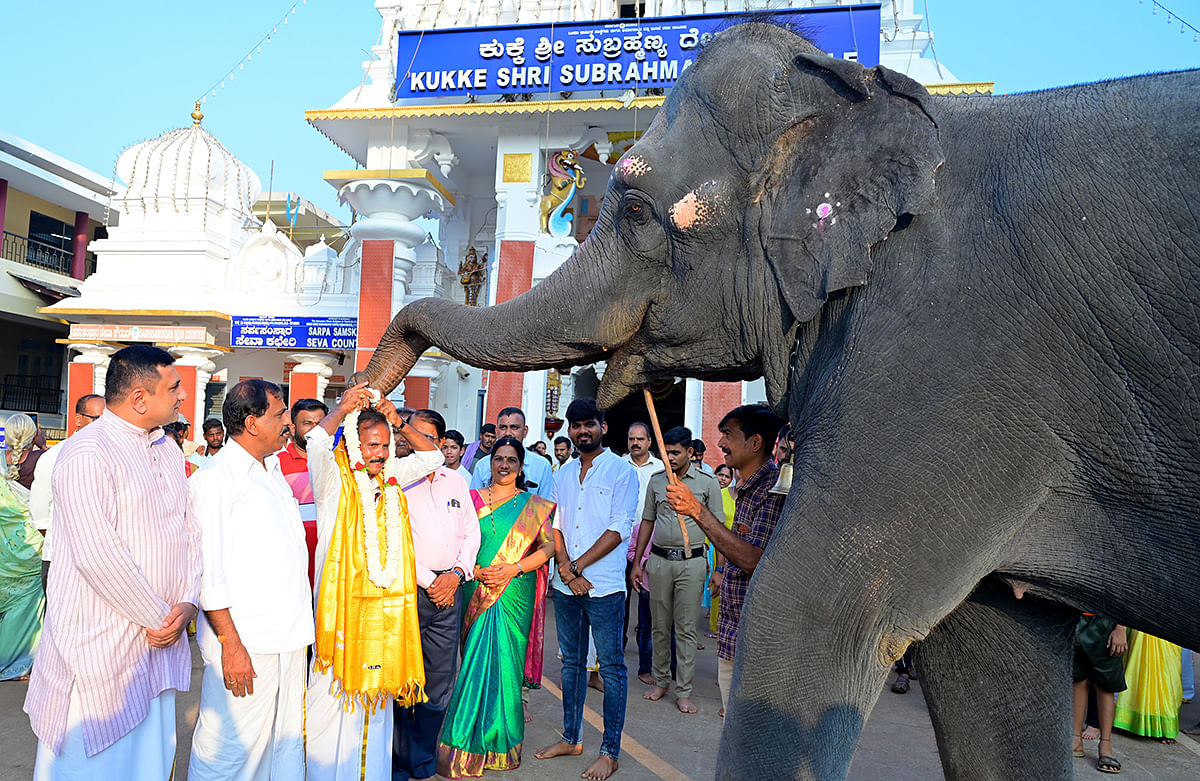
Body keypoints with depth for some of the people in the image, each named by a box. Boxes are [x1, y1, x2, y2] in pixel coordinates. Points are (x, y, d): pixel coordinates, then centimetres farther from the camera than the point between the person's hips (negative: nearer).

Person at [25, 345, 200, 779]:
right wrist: (160, 618, -13)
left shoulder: (169, 451, 11)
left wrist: (187, 602, -3)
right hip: (99, 645, -7)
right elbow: (98, 555, -22)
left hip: (159, 643, 7)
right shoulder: (87, 454, -15)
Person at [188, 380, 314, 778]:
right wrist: (231, 644, -17)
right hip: (245, 643, -8)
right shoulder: (215, 478, -11)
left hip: (290, 637, 8)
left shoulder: (272, 471, 13)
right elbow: (208, 570, -15)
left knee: (286, 742, 14)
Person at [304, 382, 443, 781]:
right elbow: (317, 443, -25)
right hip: (343, 602, -5)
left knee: (377, 695, 14)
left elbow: (432, 455, 17)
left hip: (386, 606, 5)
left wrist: (400, 423, 5)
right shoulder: (334, 479, -5)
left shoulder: (390, 478, 11)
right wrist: (342, 408, -19)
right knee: (335, 695, 0)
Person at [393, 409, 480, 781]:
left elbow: (471, 533, 13)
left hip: (448, 591, 4)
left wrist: (456, 574, -3)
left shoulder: (456, 482, 13)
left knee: (440, 680, 6)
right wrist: (428, 581, -7)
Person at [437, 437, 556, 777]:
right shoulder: (472, 498, 7)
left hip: (515, 594, 0)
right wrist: (475, 570, -11)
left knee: (505, 661, 1)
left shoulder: (534, 505, 6)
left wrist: (512, 568, -11)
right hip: (476, 592, 0)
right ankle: (472, 741, 15)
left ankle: (499, 740, 18)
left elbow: (548, 545, 0)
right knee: (476, 658, 1)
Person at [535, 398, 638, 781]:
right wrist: (565, 569, -8)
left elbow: (619, 529, -12)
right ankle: (571, 738, 29)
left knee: (611, 667, 2)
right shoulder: (563, 474, 12)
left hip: (604, 586, -5)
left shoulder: (621, 471, -5)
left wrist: (577, 566, -13)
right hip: (565, 586, 6)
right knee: (571, 662, 15)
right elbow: (554, 525, 8)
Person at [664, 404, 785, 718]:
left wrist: (699, 512, -27)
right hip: (732, 632, 9)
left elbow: (753, 559, -28)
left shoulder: (774, 489, -18)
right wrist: (726, 573, 10)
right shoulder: (747, 488, 13)